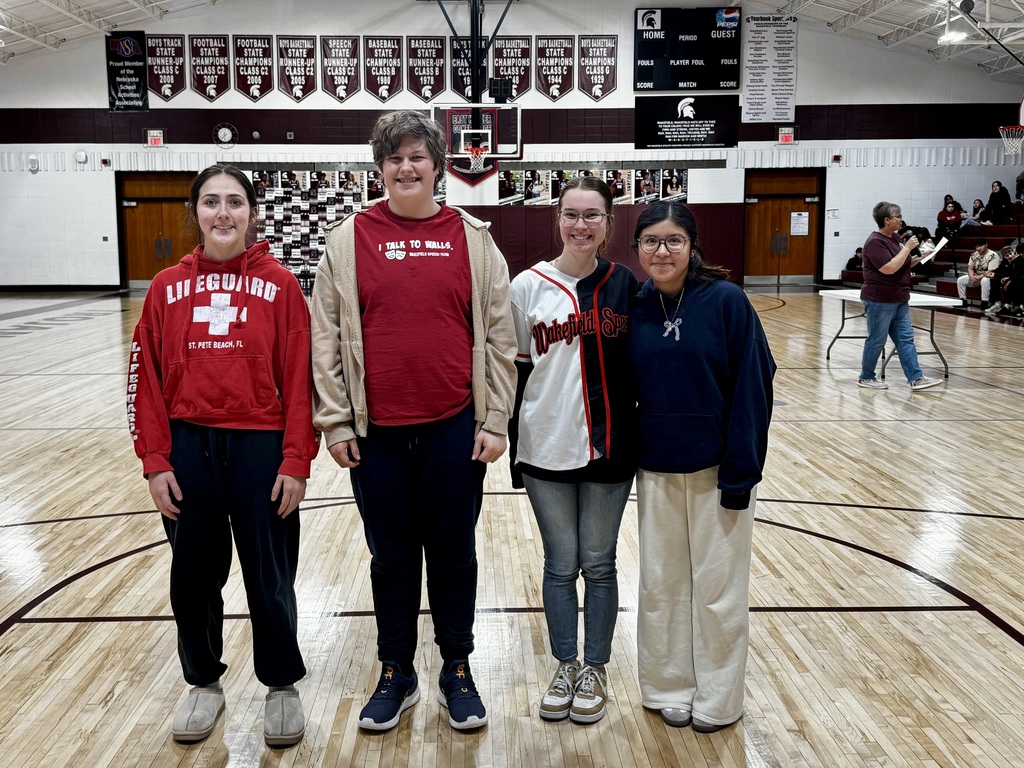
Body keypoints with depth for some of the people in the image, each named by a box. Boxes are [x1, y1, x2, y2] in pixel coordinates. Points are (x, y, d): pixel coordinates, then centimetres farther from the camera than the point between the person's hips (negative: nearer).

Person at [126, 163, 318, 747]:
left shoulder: (279, 284, -3)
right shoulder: (168, 287, 4)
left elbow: (300, 379, -5)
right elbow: (147, 380, 4)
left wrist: (297, 462, -9)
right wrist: (156, 462, -1)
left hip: (260, 447, -2)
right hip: (188, 447, 3)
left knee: (269, 577, 7)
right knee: (193, 576, 13)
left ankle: (282, 687, 28)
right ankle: (204, 683, 35)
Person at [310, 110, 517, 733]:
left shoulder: (473, 239, 2)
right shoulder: (347, 240, 2)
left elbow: (499, 337, 2)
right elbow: (326, 338, 2)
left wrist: (495, 422, -1)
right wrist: (334, 422, -1)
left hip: (456, 429, 0)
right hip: (375, 432, 1)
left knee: (453, 554, 11)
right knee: (391, 558, 13)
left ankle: (458, 669, 29)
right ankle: (396, 674, 29)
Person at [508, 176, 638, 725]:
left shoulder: (625, 285, 2)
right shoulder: (528, 287, -1)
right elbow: (513, 370, 2)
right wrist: (513, 447, -1)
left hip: (608, 449, 0)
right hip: (546, 450, 0)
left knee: (599, 563, 9)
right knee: (561, 564, 10)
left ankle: (595, 669, 26)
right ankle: (565, 666, 27)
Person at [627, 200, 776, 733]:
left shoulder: (725, 301, -10)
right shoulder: (634, 308, 1)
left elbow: (753, 388, -10)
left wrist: (740, 472, -13)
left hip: (715, 469, -3)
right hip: (656, 473, 3)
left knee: (717, 588, 8)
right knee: (661, 585, 12)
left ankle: (717, 700, 25)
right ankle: (670, 688, 29)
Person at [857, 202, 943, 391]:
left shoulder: (895, 238, 10)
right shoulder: (875, 242, -17)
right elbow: (889, 268, -26)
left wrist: (919, 258, 5)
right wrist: (908, 248, -19)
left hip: (899, 300, 9)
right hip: (880, 301, -9)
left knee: (906, 339, 5)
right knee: (876, 340, 1)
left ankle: (916, 379, 4)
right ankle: (865, 378, 15)